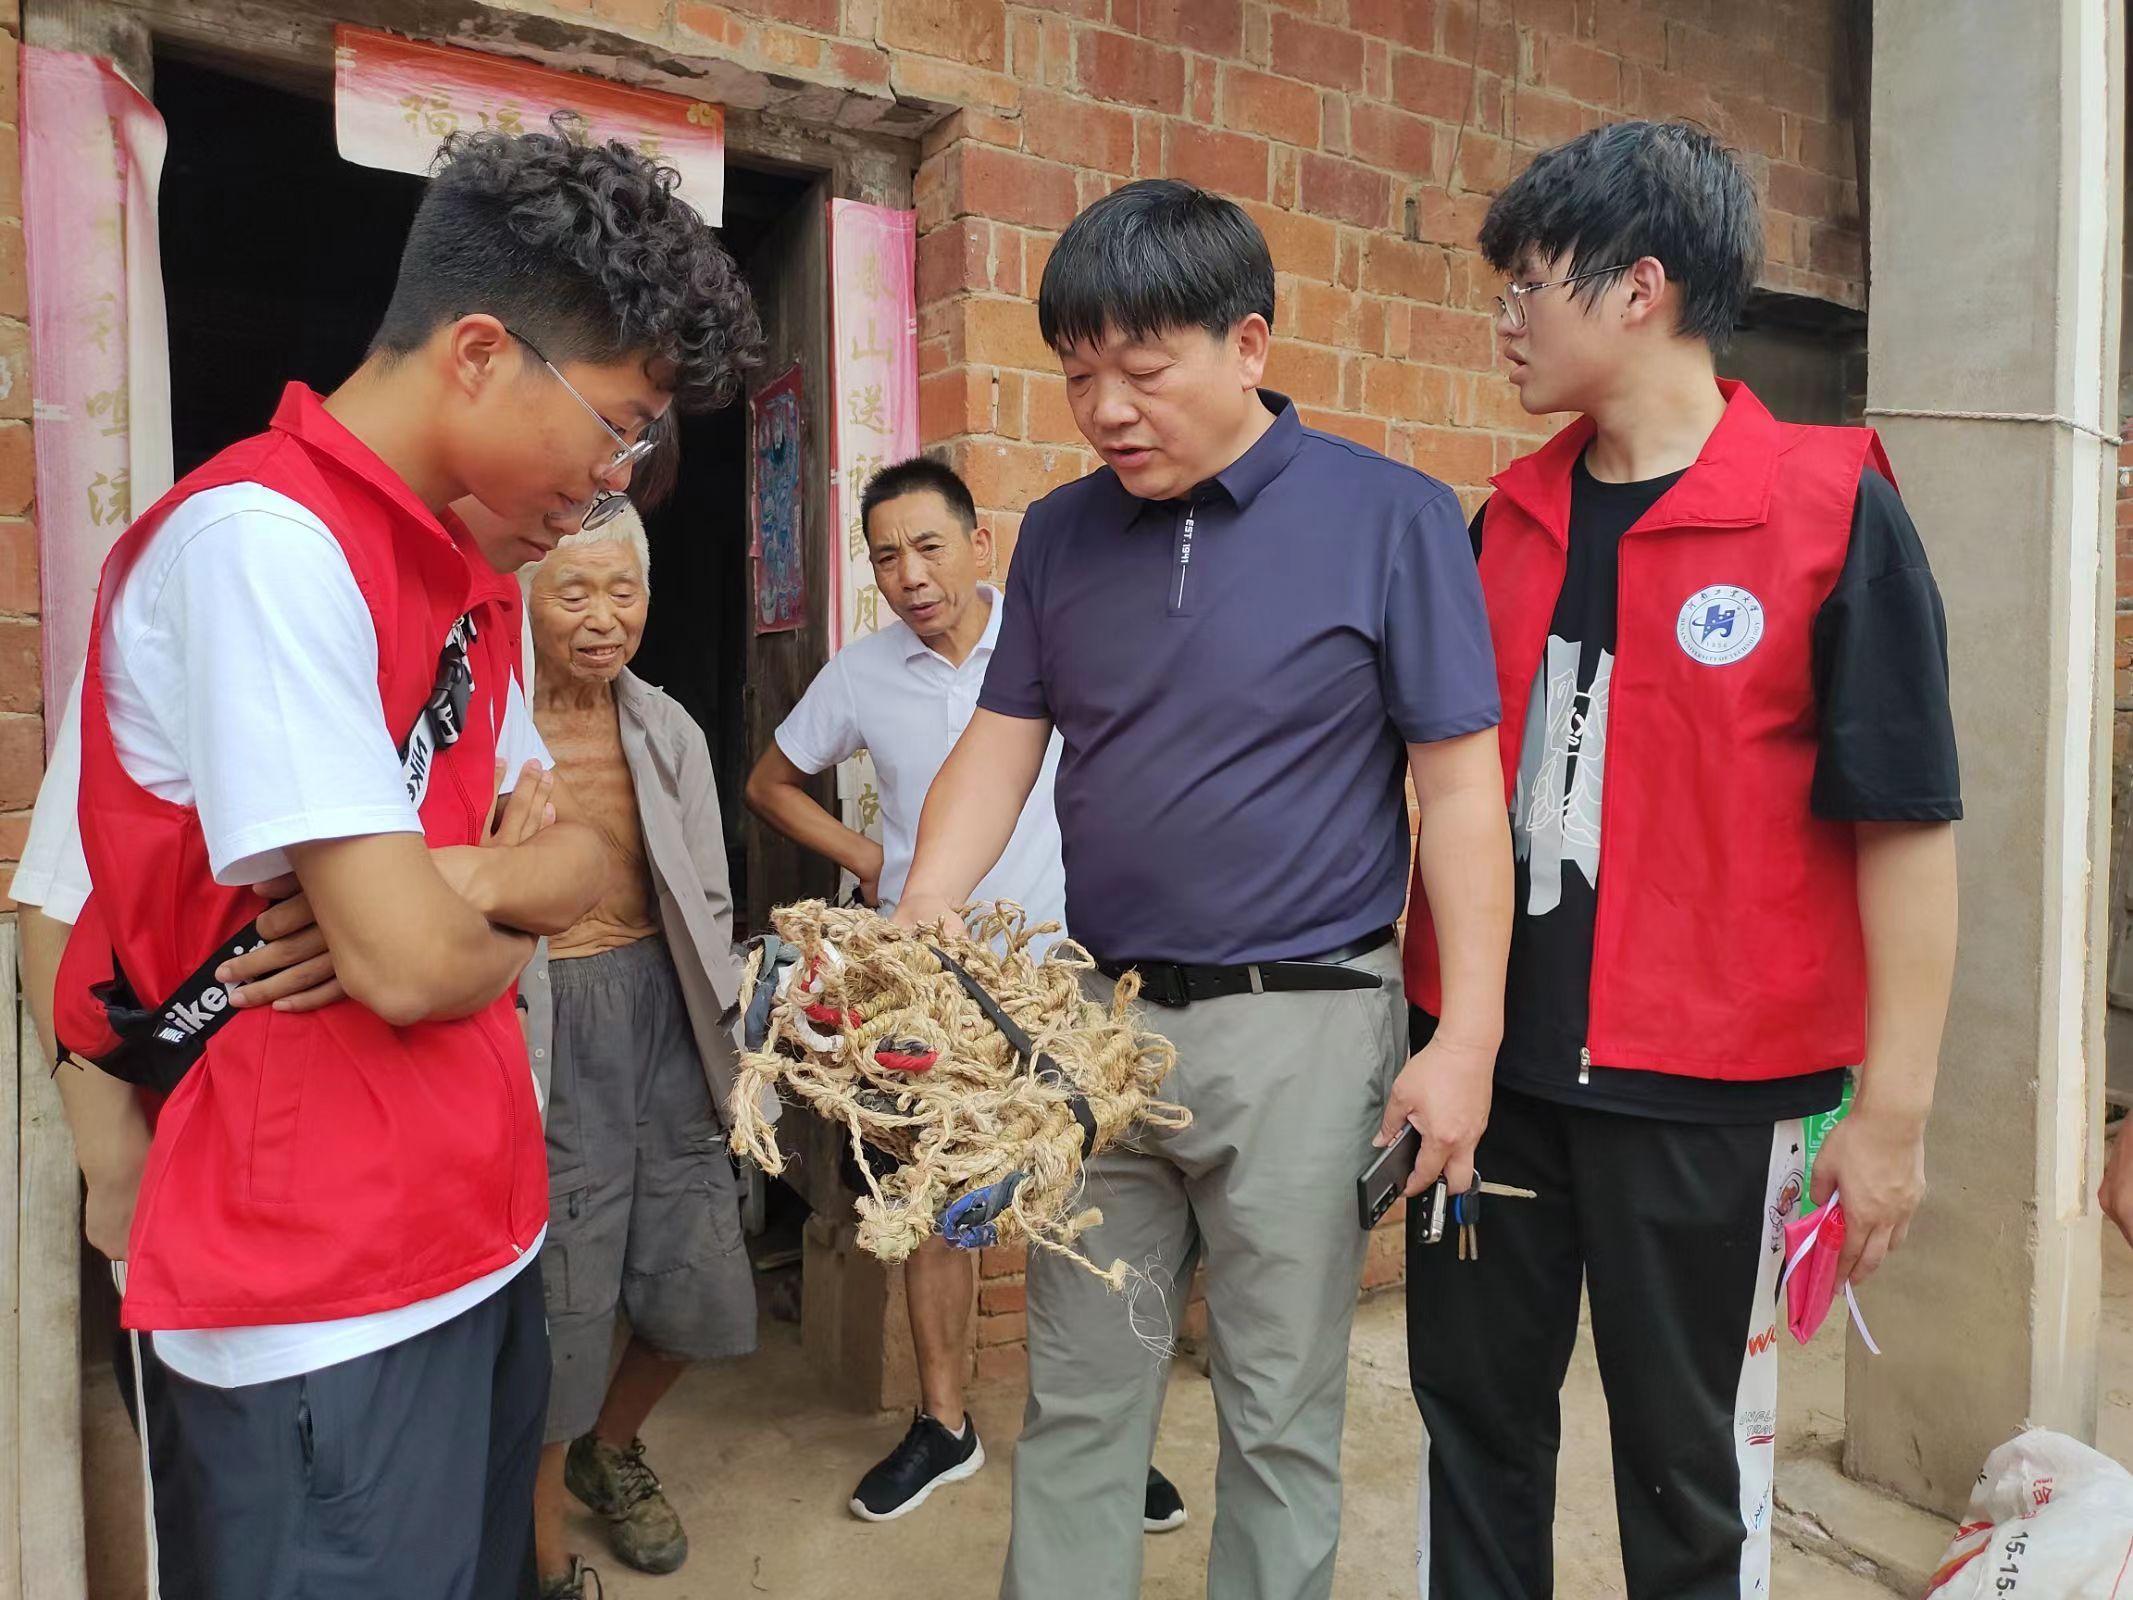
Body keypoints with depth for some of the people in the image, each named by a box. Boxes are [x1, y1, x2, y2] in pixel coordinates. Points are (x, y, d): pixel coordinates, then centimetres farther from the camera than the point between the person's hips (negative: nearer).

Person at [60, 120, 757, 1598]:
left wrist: (466, 884, -14)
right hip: (330, 1303, -8)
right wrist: (507, 920, -3)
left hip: (483, 1234, 8)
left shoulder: (474, 575, 10)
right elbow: (412, 962, -25)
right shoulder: (260, 537, -20)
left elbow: (581, 868, 7)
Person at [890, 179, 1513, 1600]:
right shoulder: (1062, 533, 6)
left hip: (1301, 1024, -3)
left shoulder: (1390, 517, -6)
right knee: (1075, 1397, 16)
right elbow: (999, 749, 6)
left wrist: (1469, 1038, -11)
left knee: (1280, 1416, 13)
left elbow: (1460, 789, -7)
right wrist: (917, 924, -9)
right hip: (1098, 1014, 4)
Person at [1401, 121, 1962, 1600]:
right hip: (1491, 1057, 5)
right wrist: (1433, 1021, 11)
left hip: (1708, 1090, -4)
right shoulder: (1510, 521, 7)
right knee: (1473, 1411, 17)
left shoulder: (1832, 509, -9)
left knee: (1691, 1456, 14)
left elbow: (1907, 825, -9)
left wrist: (1893, 1112, -10)